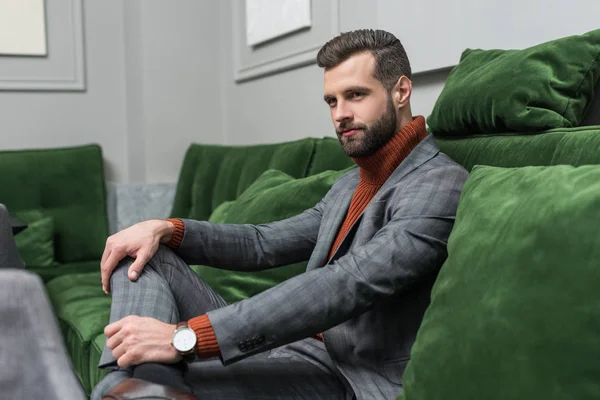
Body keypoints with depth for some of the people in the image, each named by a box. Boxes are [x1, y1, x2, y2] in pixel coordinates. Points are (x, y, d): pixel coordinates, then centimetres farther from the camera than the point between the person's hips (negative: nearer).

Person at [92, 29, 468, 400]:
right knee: (145, 254, -1)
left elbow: (347, 285, -27)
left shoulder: (440, 184, -14)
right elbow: (265, 243, 16)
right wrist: (167, 230, -3)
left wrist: (186, 336, -31)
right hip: (302, 347, 9)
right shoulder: (351, 184, 17)